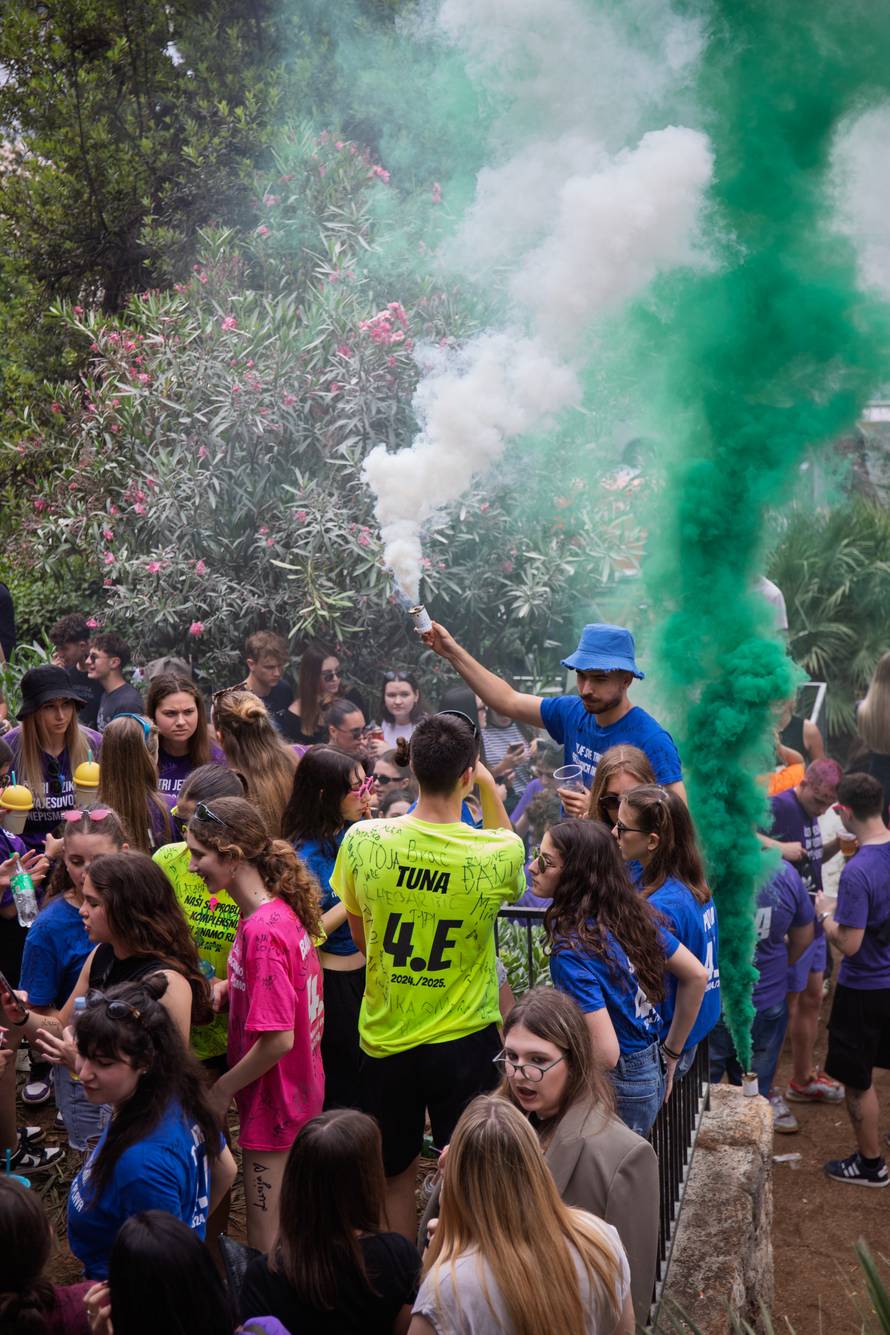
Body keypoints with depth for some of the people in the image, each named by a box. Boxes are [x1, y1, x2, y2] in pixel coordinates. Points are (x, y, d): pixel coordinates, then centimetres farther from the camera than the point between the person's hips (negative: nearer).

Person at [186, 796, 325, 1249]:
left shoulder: (262, 932, -27)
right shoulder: (282, 910, 1)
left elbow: (278, 1038, -27)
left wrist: (221, 1090, -14)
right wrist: (231, 986, 0)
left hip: (273, 1103, -9)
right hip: (301, 1091, 9)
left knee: (265, 1245, 4)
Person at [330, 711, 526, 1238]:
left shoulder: (362, 841, -14)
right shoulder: (499, 853, -18)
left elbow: (361, 937, 4)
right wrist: (490, 787, 10)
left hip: (385, 1040, 2)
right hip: (466, 1041, -1)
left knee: (395, 1175, 19)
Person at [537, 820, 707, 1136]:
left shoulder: (572, 950, -26)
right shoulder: (633, 914, -2)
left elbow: (606, 1053, -29)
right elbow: (697, 976, 8)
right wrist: (671, 1054, 16)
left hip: (619, 1086, -8)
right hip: (653, 1074, 8)